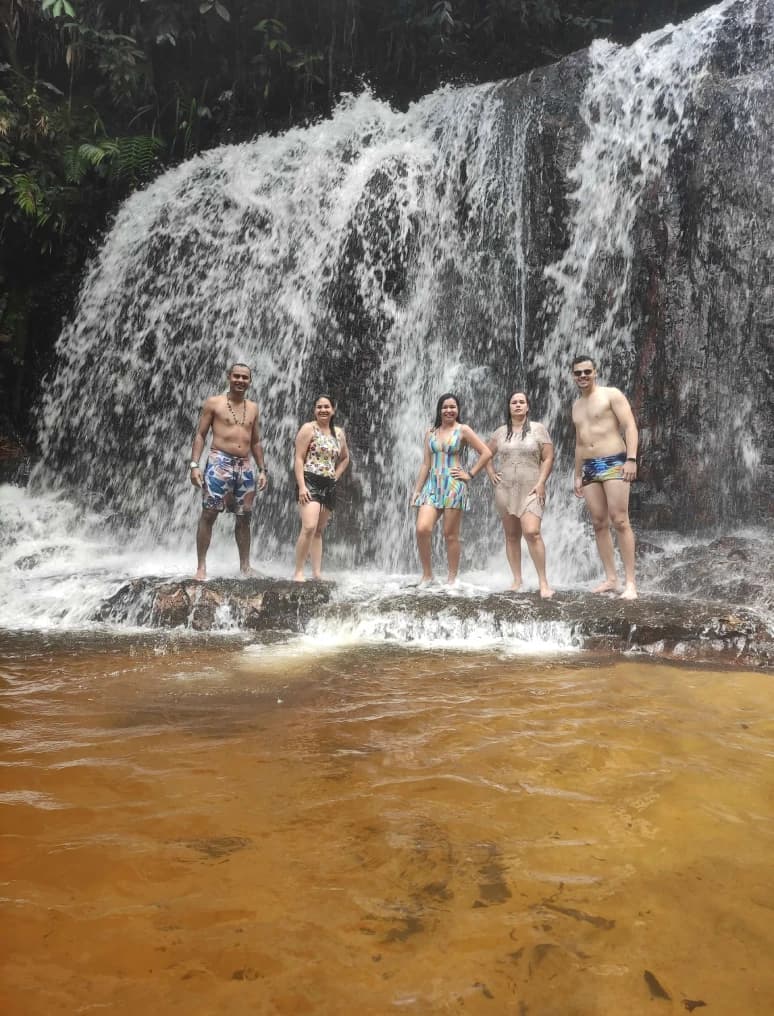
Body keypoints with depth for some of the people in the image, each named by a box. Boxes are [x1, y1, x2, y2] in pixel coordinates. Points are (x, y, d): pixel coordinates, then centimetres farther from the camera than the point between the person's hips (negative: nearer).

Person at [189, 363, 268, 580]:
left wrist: (262, 469, 12)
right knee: (208, 514, -8)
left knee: (244, 518, 7)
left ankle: (245, 566, 14)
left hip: (245, 466, 4)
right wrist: (195, 464, -10)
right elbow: (200, 435, 0)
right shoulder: (214, 403, 2)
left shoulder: (253, 408, 15)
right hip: (219, 462, -4)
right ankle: (201, 566, -5)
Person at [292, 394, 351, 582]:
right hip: (310, 483, -6)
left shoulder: (339, 433, 14)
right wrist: (301, 486, -17)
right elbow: (298, 458, -8)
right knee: (309, 527, -21)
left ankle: (317, 573, 10)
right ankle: (298, 572, -14)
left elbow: (345, 458, 29)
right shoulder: (308, 428, -3)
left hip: (329, 486, 6)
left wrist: (335, 476, 13)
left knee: (319, 531, 9)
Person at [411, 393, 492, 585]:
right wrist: (416, 490, 8)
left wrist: (470, 474, -3)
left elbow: (486, 453, -1)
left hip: (453, 485, -3)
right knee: (422, 529, -14)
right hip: (432, 485, 3)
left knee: (450, 535, -1)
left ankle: (452, 579, 11)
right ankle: (427, 575, 1)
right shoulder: (430, 433, 13)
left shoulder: (463, 430, 2)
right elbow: (426, 464, 12)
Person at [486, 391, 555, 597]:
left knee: (532, 532, -19)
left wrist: (541, 483, -10)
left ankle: (543, 582, -14)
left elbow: (548, 458, -1)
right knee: (511, 535, 6)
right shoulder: (501, 432, 10)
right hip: (505, 489, 4)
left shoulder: (538, 429, 2)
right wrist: (491, 474, 9)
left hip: (530, 489, -4)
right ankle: (517, 580, 15)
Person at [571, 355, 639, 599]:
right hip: (590, 467, 7)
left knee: (620, 521, -12)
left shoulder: (611, 395, 0)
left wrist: (631, 459, -20)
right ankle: (611, 578, 7)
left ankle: (630, 581, -11)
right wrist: (578, 475, 20)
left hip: (614, 463, -7)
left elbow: (630, 426, -9)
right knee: (599, 524, 2)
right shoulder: (576, 405, 20)